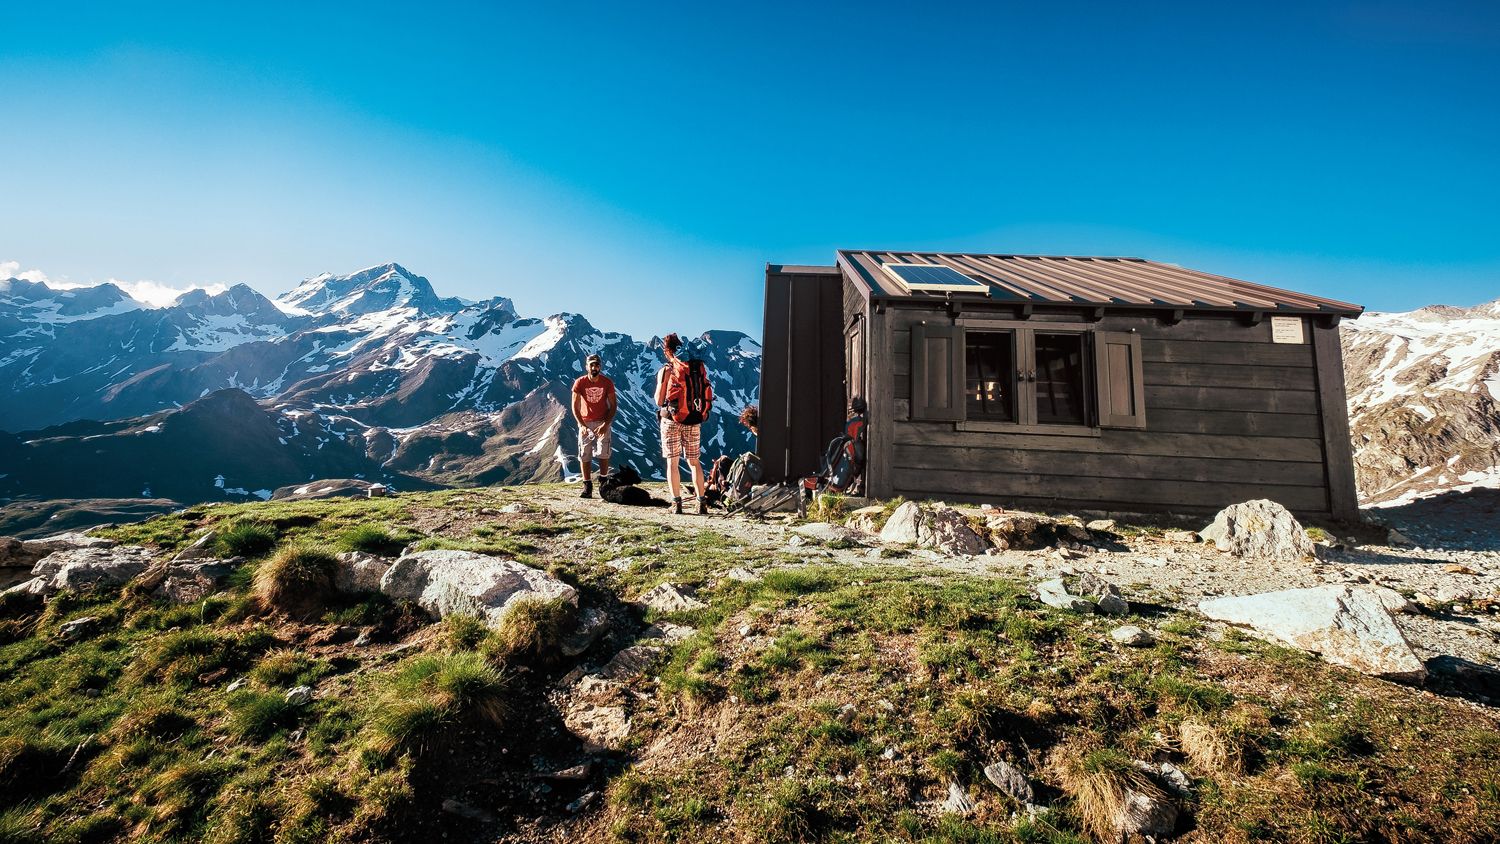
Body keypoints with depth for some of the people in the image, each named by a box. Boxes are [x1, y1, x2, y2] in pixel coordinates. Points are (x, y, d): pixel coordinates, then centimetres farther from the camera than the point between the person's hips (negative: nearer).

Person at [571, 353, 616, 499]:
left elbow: (613, 406, -6)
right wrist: (582, 425, -20)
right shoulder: (579, 383, -9)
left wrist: (606, 425, -16)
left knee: (603, 454, -11)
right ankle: (587, 487, 4)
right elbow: (575, 407, -8)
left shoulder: (607, 383, -8)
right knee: (584, 455, -1)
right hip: (585, 423, 1)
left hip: (602, 422, -1)